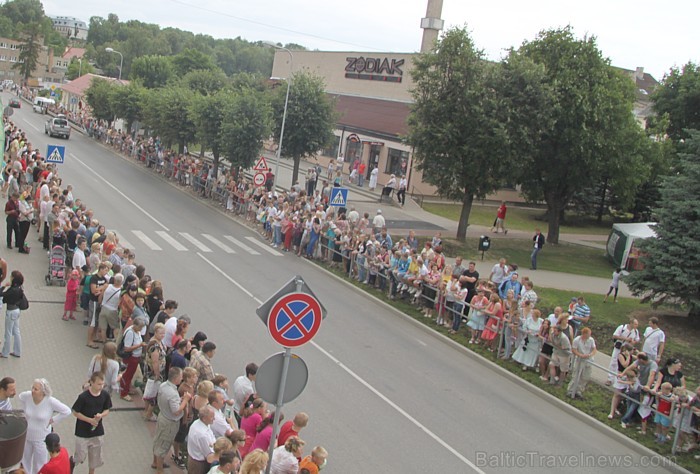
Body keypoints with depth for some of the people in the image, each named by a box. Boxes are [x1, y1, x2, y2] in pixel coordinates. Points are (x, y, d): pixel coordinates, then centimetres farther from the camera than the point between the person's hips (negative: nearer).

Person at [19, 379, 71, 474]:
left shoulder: (50, 401, -27)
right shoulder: (27, 396, -17)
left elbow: (67, 411, -18)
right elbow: (20, 397, 9)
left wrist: (52, 420, -13)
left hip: (41, 439, -4)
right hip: (26, 436, 4)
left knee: (39, 465, 11)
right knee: (24, 461, 23)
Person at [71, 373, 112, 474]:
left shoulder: (105, 395, -9)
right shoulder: (83, 397, -21)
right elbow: (75, 413, -12)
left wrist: (101, 415, -18)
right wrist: (90, 420, -19)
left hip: (98, 432, 4)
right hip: (83, 432, -4)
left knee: (95, 457, 15)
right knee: (80, 456, 6)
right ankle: (72, 461, 38)